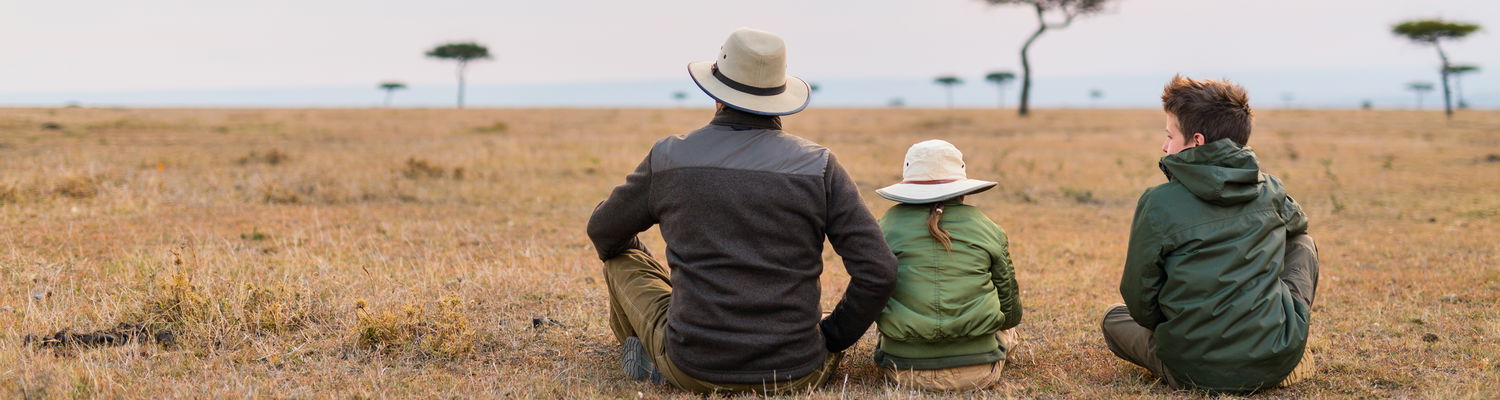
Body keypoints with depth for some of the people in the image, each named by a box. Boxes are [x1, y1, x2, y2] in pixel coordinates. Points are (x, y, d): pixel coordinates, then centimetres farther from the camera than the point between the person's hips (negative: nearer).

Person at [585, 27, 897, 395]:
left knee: (623, 258, 25)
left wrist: (622, 255, 37)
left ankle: (652, 358, 37)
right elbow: (878, 272, -8)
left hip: (693, 370, 0)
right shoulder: (819, 166, -5)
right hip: (795, 374, 1)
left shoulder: (668, 158, -3)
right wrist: (832, 341, 7)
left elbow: (603, 232, 14)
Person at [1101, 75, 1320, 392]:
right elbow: (1297, 223, 30)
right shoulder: (1270, 190, 3)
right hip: (1278, 361, 2)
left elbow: (1140, 302, -4)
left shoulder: (1159, 203, -10)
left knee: (1115, 319, 29)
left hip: (1194, 371, -1)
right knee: (1302, 243, 27)